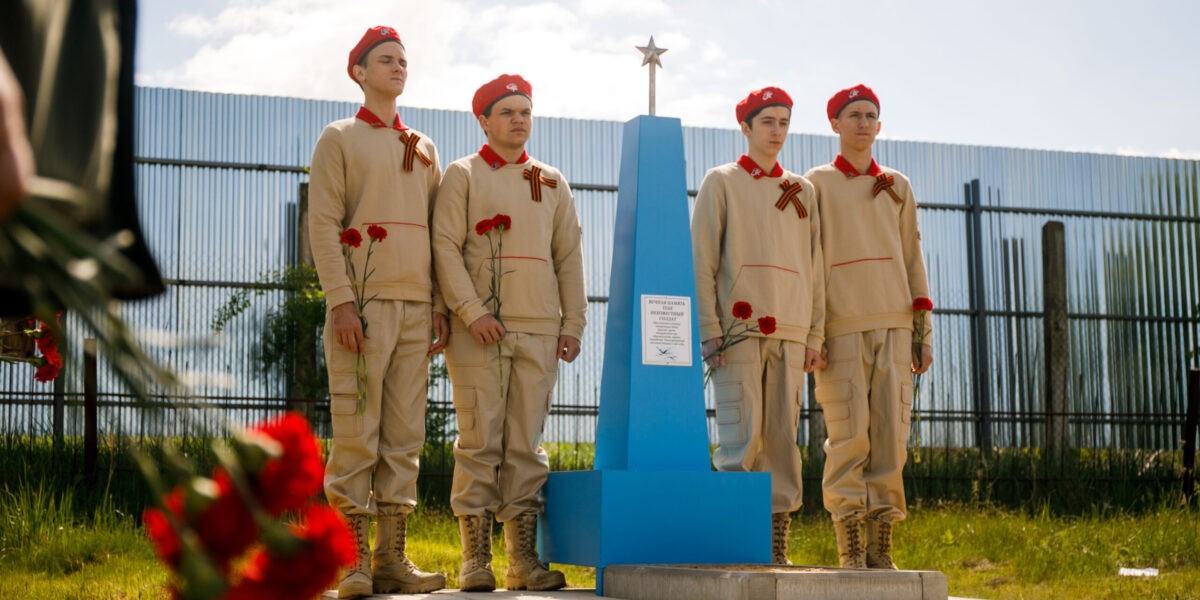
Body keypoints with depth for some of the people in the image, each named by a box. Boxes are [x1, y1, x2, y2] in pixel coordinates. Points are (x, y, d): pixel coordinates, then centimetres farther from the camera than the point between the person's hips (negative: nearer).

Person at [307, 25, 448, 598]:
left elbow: (439, 234, 17)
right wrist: (341, 302, -14)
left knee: (404, 437, 3)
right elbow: (323, 224, -4)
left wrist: (439, 307, 7)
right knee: (356, 435, -7)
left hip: (416, 307, 5)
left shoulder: (424, 148, 20)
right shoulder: (339, 138, 6)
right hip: (363, 303, -5)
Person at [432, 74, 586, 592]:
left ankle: (524, 558, 6)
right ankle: (475, 560, -1)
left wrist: (573, 323, 8)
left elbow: (569, 257, 16)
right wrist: (472, 311, -13)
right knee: (480, 442, -5)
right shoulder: (462, 175, 6)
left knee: (527, 445, 3)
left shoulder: (551, 182, 17)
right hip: (479, 332, -3)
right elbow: (445, 247, -3)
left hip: (539, 332, 4)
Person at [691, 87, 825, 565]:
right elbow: (702, 262, 1)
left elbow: (814, 268, 16)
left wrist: (815, 334, 8)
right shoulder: (721, 182, 7)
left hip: (790, 336, 4)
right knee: (741, 441, -11)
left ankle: (776, 550, 6)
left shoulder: (802, 191, 17)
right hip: (739, 330, -4)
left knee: (783, 441, 3)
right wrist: (710, 331, -8)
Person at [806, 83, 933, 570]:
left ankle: (881, 548, 2)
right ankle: (849, 549, -5)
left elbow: (913, 260, 16)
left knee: (891, 433, -2)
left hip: (893, 324, 3)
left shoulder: (898, 187, 17)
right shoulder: (817, 184, 7)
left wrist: (922, 332, 10)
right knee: (848, 433, -9)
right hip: (841, 326, -3)